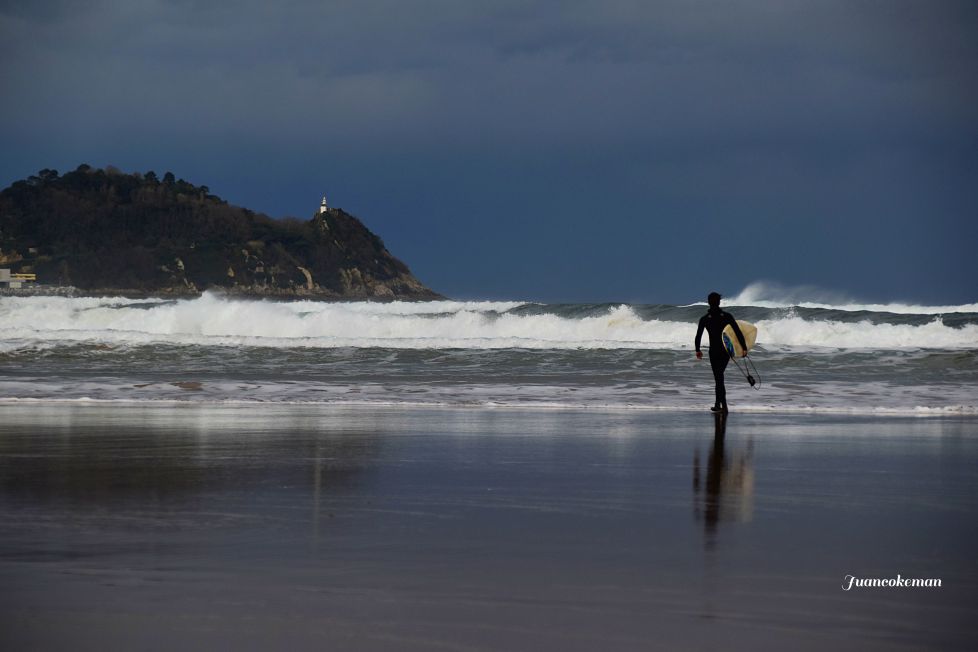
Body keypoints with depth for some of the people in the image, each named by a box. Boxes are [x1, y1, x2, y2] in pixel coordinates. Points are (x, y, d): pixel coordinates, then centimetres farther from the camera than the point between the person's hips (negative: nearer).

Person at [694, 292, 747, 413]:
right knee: (719, 377, 19)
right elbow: (738, 333, -8)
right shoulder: (727, 316, -4)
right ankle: (718, 404, 23)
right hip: (727, 351, 3)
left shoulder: (704, 319, -6)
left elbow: (698, 336, 0)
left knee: (719, 378, 1)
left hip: (714, 352, -3)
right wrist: (744, 348, -4)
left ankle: (723, 406, -5)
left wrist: (698, 350, 15)